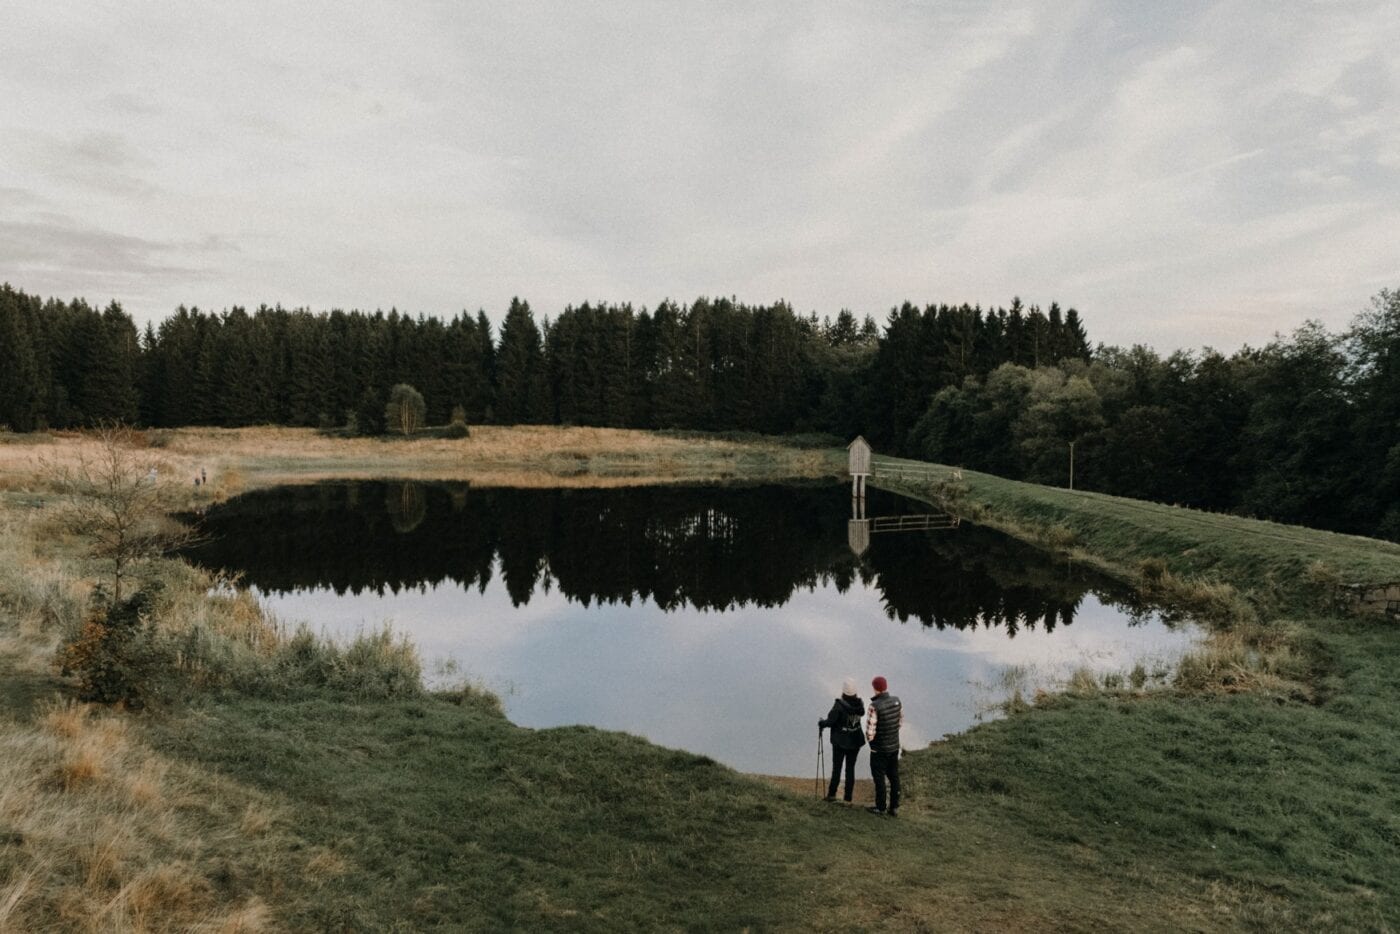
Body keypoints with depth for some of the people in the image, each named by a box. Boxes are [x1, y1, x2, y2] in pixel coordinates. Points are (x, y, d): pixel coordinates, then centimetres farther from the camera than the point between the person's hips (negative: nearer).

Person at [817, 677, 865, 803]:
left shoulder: (839, 705, -23)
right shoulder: (859, 703, -7)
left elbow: (830, 722, -19)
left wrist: (821, 723, 2)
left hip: (840, 741, -4)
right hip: (855, 740, 4)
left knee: (836, 767, 12)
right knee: (850, 768, 11)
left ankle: (832, 793, 21)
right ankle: (848, 799, 13)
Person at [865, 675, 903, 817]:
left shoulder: (875, 706, -26)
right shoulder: (896, 701, -6)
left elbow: (870, 731, -22)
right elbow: (900, 721, 7)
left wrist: (869, 738, 0)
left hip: (879, 748, -6)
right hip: (894, 746, 6)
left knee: (879, 777, 9)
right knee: (893, 777, 16)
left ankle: (880, 807, 20)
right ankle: (894, 807, 23)